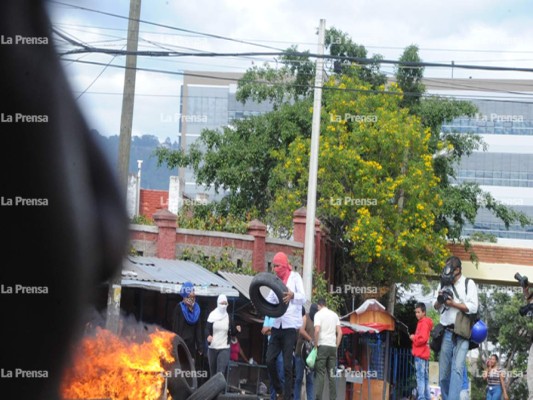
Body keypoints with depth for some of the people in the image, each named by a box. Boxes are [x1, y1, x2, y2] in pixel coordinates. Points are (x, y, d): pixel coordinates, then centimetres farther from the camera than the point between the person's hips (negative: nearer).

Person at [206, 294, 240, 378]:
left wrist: (237, 330, -12)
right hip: (212, 347, 1)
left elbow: (232, 333, 9)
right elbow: (207, 329, -4)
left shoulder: (229, 318, 5)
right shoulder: (212, 316, 1)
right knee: (213, 371, 7)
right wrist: (208, 336, -25)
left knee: (221, 371, -14)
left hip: (224, 348, -1)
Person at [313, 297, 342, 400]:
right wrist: (336, 345, 14)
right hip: (333, 346, 5)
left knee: (320, 373, -5)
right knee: (331, 374, 7)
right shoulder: (334, 314, 14)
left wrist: (316, 345, -7)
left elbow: (317, 330, -16)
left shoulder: (319, 314, -2)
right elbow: (340, 332, 10)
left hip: (322, 345, -5)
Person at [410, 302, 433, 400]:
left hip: (420, 354, -10)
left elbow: (423, 338, -21)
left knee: (420, 377, -14)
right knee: (425, 377, 10)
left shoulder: (424, 323, -10)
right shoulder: (423, 322, 19)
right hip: (424, 354, 10)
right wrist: (415, 338, 7)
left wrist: (413, 338, -8)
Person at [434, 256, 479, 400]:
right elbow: (436, 307, 20)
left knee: (457, 369, -17)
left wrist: (453, 303, -13)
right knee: (443, 372, 5)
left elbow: (473, 307, -8)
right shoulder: (443, 284, 15)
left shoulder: (468, 284, 0)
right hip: (447, 333, 5)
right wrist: (439, 300, -2)